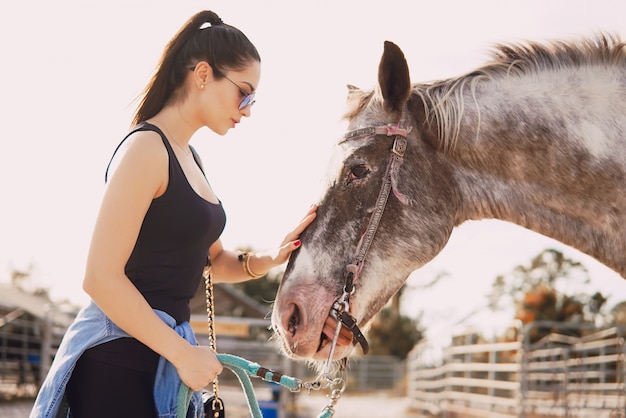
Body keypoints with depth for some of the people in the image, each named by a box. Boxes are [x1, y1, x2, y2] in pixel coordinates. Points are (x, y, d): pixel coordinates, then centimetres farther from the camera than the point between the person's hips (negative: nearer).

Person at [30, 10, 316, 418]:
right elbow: (101, 278, -21)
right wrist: (183, 353, -17)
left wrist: (267, 260, 0)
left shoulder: (188, 157, 14)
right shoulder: (147, 148, -15)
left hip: (161, 349, 9)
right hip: (118, 358, -9)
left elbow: (213, 261, 20)